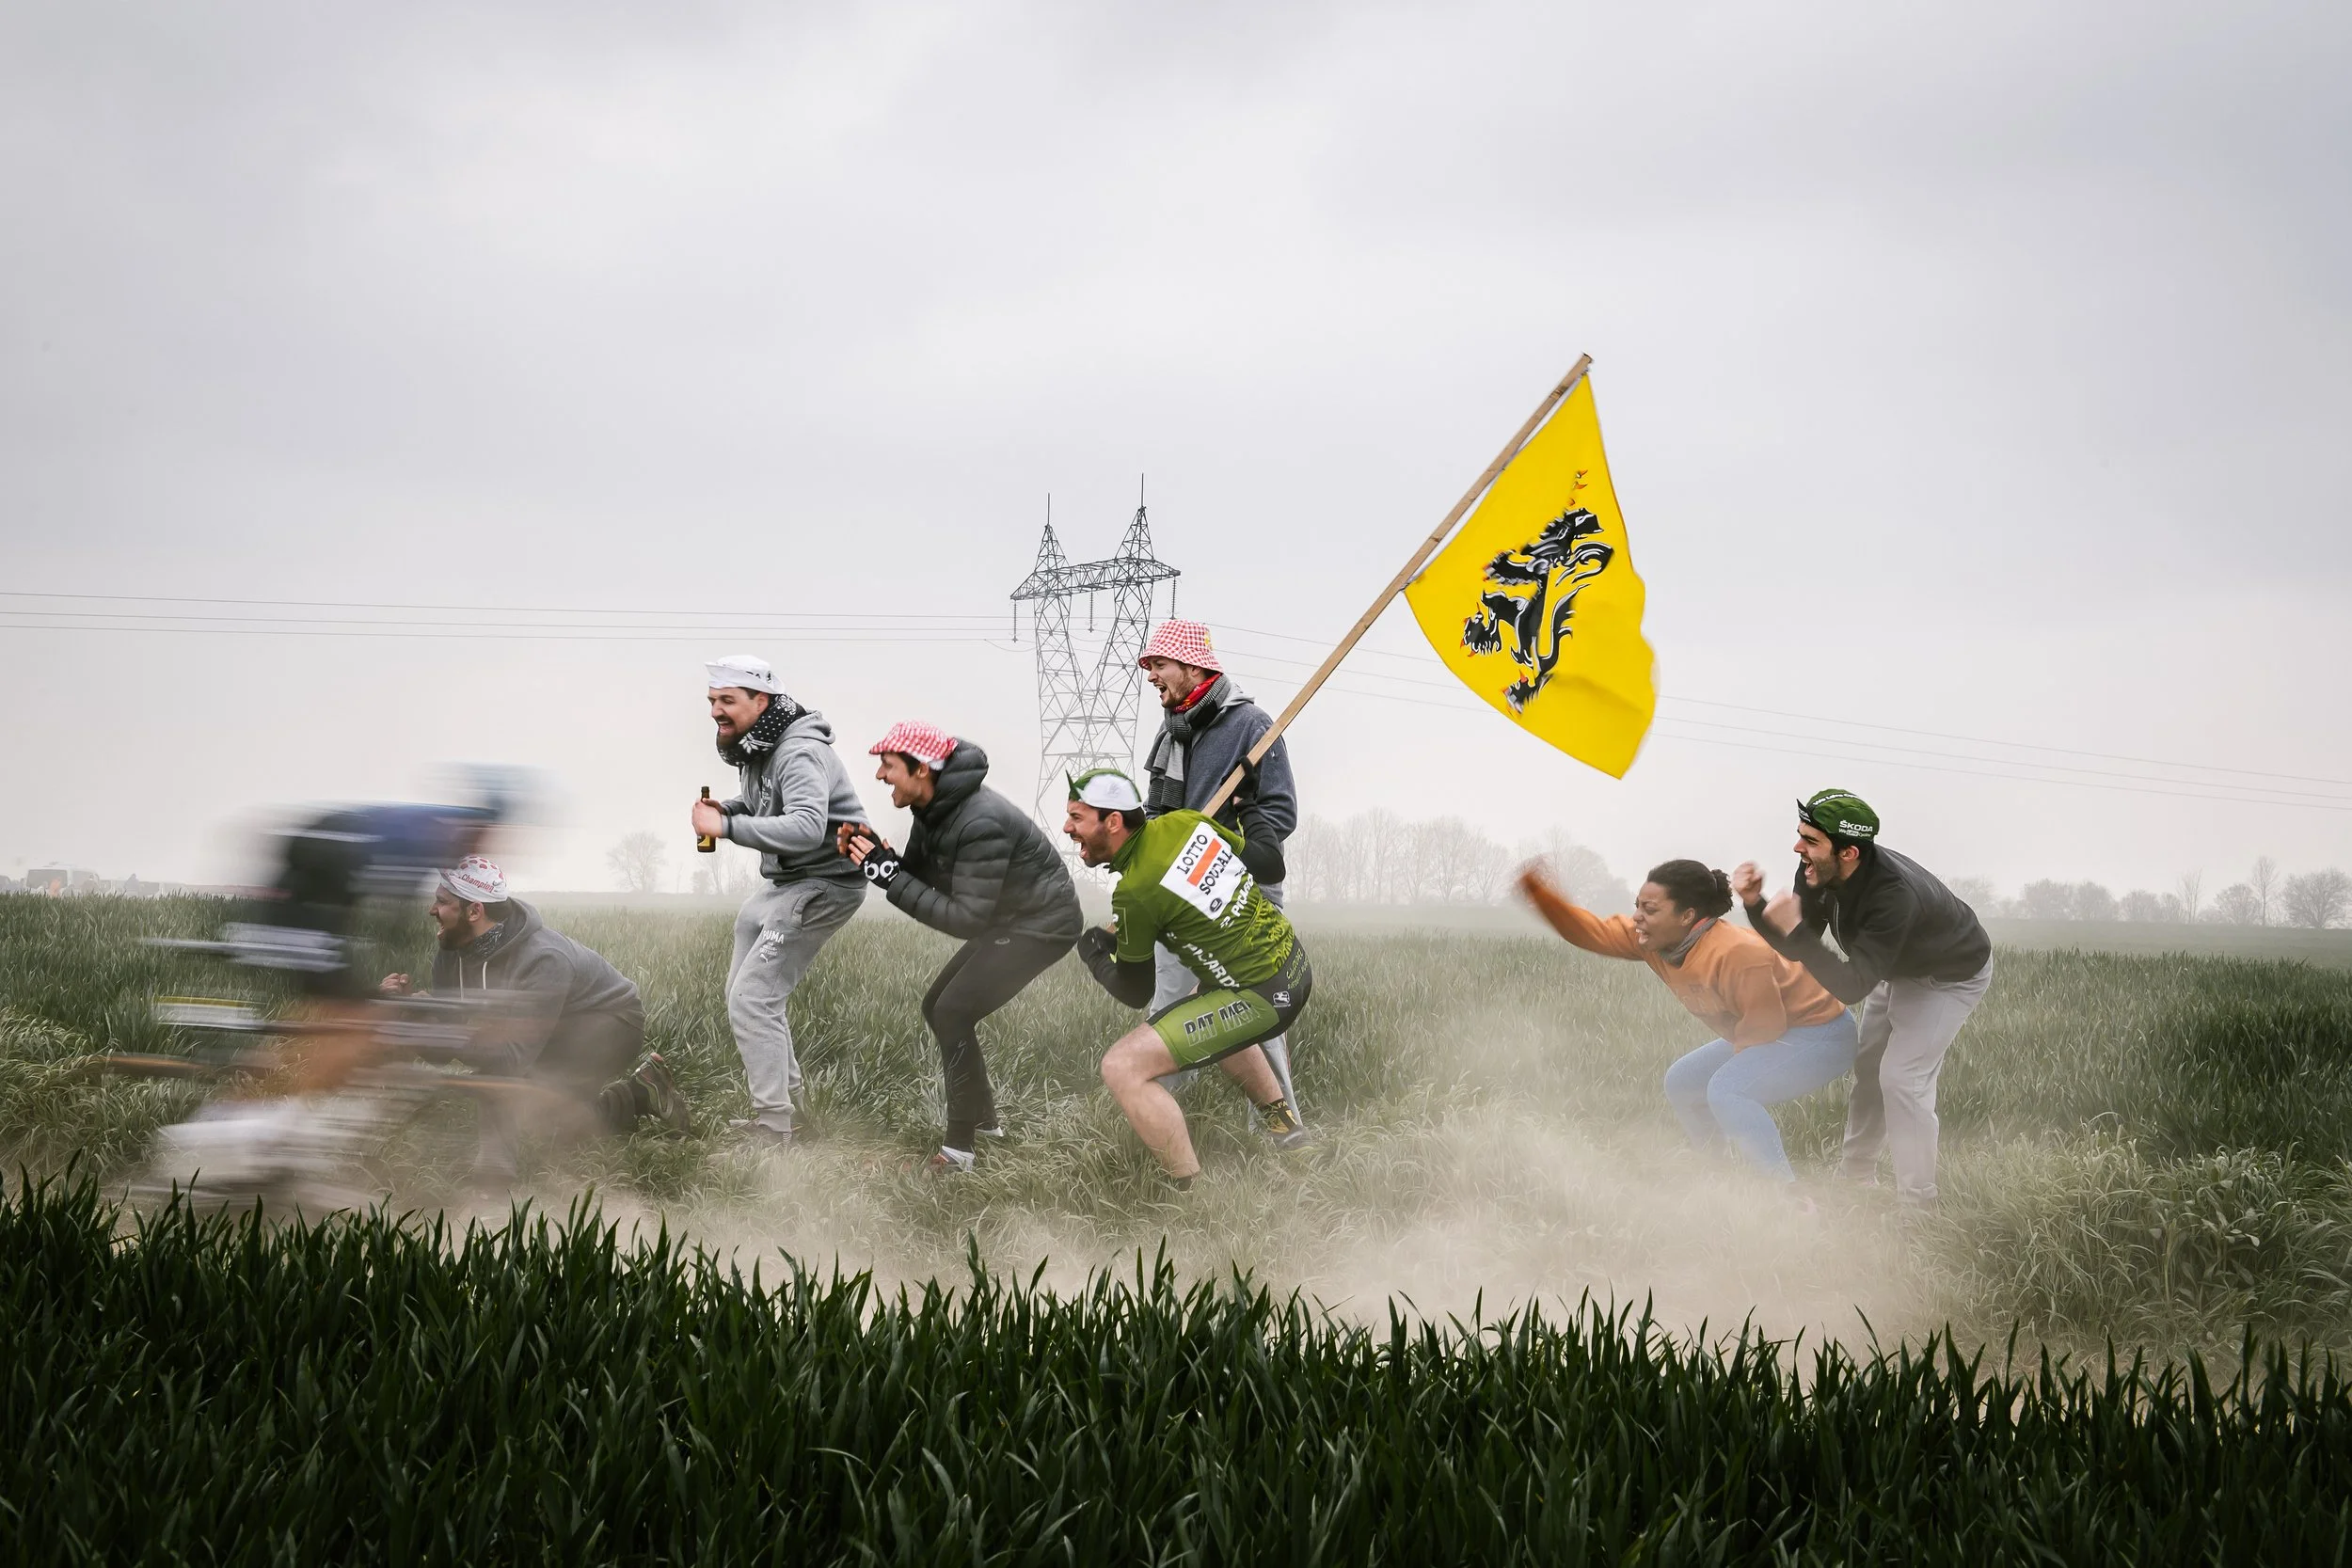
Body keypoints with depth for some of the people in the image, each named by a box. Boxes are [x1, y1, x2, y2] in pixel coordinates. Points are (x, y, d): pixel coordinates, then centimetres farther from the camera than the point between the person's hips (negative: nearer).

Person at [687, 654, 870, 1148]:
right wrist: (727, 809, 2)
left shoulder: (799, 754, -24)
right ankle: (785, 1094, 28)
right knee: (742, 990, 17)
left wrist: (728, 827, -35)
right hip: (787, 884, 11)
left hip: (824, 884, -11)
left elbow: (806, 827, -39)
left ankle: (772, 1130, -11)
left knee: (751, 998, -14)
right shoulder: (754, 748, 8)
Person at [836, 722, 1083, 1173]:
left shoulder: (979, 824, -31)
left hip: (1043, 924, -10)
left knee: (953, 1013, -17)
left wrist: (890, 875, -31)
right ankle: (983, 1119, 24)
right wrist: (871, 857, -15)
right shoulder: (933, 807, -1)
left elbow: (966, 918, -30)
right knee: (938, 1007, 11)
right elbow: (918, 874, 4)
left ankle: (960, 1149, -11)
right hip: (1008, 918, 10)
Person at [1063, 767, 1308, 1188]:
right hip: (1295, 959, 9)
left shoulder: (1133, 894, -19)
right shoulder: (1184, 820, 0)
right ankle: (1284, 1130, 46)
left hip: (1263, 1000, -9)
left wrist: (1092, 951, 12)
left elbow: (1135, 994, -6)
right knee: (1214, 1014, 41)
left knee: (1123, 1066, -13)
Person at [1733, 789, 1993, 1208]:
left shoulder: (1894, 895, -46)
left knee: (1902, 1077, -15)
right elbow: (1794, 950, -12)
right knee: (1868, 1065, 16)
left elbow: (1851, 988, -46)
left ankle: (1917, 1203, -5)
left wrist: (1795, 929, -50)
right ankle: (1856, 1173, 34)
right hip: (1899, 969, 8)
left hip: (1952, 976, -8)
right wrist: (1755, 905, -28)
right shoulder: (1818, 872, -24)